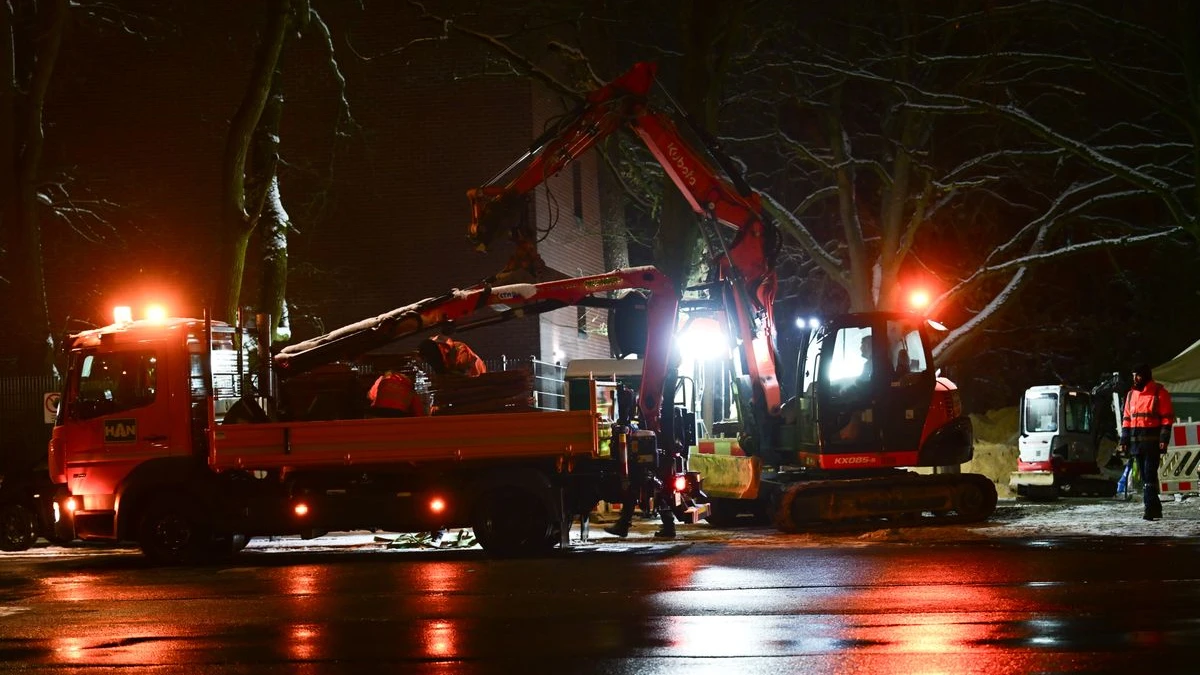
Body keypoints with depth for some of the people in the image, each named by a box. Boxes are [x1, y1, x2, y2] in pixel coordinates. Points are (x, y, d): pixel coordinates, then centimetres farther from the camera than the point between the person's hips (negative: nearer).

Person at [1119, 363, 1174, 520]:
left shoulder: (1159, 393, -3)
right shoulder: (1131, 394, 15)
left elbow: (1167, 418, -6)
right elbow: (1127, 418, 18)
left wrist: (1164, 439, -14)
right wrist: (1124, 440, 11)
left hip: (1152, 441, -6)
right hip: (1136, 441, 6)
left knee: (1150, 474, -13)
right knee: (1144, 476, 7)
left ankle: (1150, 507, -16)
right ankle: (1154, 507, 12)